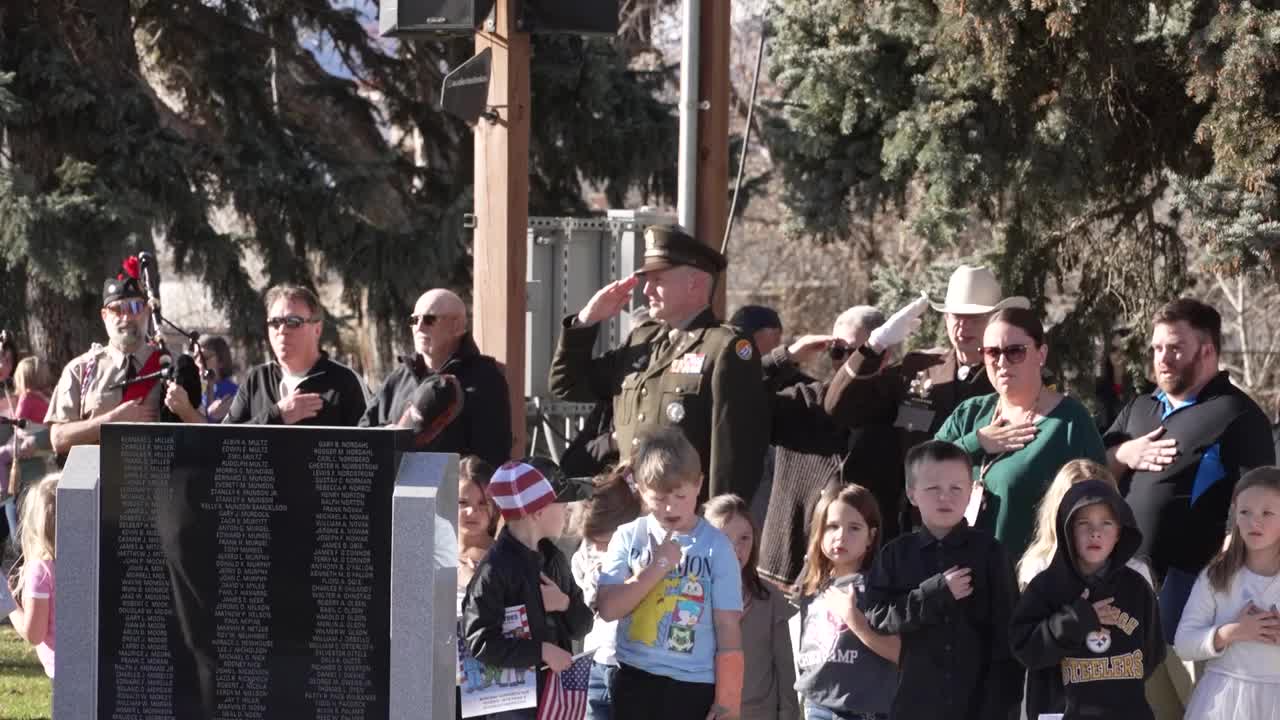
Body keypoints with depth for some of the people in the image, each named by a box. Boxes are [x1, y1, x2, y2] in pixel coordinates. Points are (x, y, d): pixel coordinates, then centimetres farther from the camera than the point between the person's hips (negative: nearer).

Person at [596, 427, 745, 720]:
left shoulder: (715, 546, -5)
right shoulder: (629, 538, 2)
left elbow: (728, 628, -6)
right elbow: (607, 607, -7)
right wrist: (656, 568, -14)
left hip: (694, 685, -2)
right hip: (636, 681, 2)